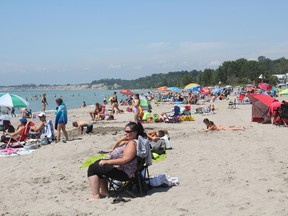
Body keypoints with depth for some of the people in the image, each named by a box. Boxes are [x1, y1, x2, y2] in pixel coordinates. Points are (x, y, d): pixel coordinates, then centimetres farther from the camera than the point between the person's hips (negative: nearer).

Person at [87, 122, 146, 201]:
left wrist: (106, 162, -25)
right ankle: (103, 190, 25)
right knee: (98, 163, 28)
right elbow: (115, 149, 22)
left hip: (123, 172, -11)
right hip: (121, 168, 11)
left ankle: (95, 196, -8)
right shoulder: (129, 141, 10)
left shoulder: (132, 143, -22)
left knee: (92, 168, -7)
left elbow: (125, 160, -31)